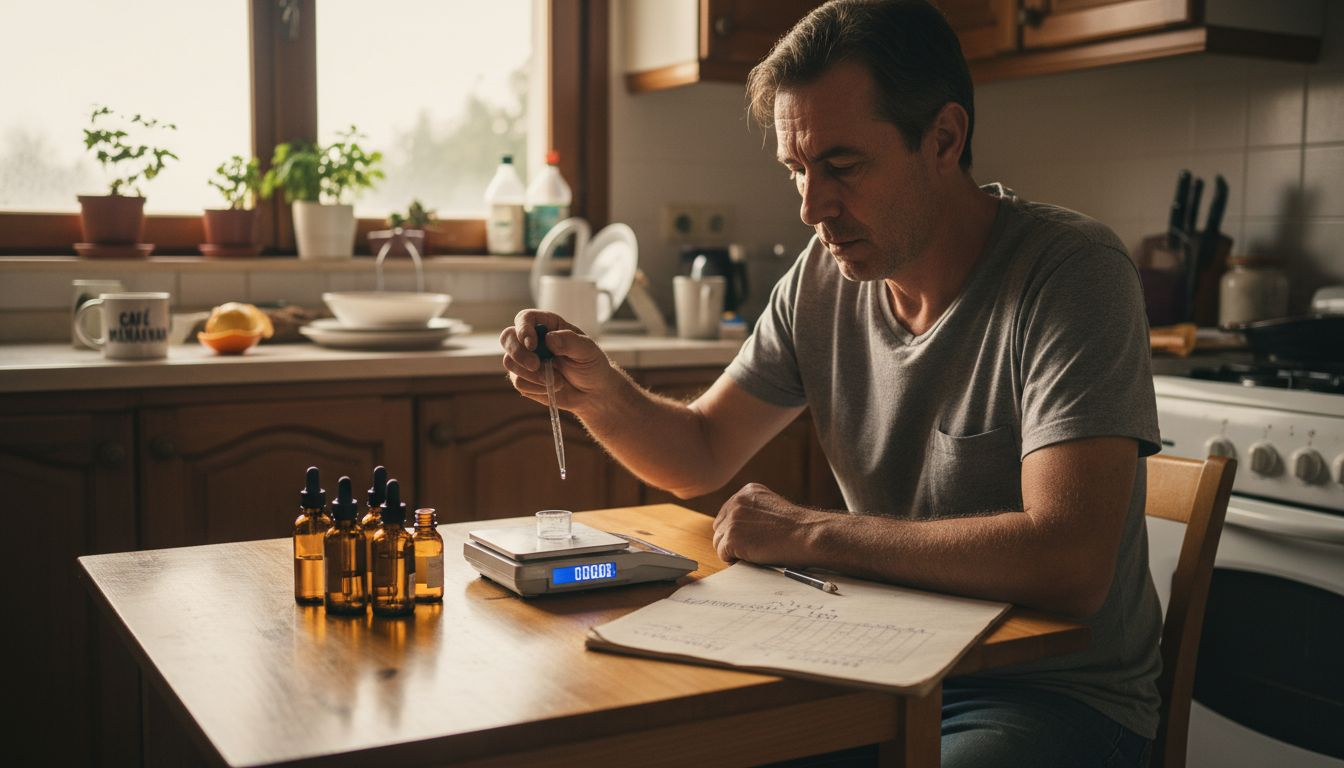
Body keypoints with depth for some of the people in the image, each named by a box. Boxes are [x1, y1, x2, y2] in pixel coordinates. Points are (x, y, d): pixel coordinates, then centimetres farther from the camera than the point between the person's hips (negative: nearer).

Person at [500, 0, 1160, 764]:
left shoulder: (1070, 271, -19)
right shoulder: (825, 278, 1)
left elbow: (1068, 564, -30)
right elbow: (701, 455, 10)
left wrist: (809, 534, -22)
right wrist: (600, 392, -12)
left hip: (1059, 692, -5)